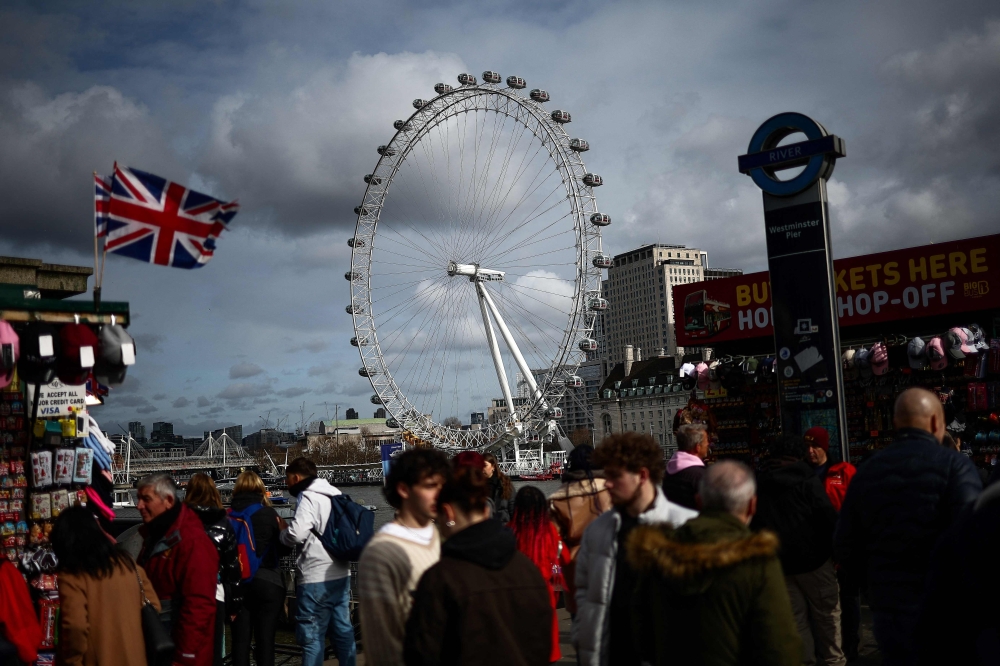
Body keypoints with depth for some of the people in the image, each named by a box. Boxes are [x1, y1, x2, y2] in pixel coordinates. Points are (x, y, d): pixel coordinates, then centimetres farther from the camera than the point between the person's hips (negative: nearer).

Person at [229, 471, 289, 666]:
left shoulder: (228, 516, -3)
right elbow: (284, 549, 1)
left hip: (237, 583, 2)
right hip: (267, 582, -2)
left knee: (240, 639, 10)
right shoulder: (269, 514, -7)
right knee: (265, 639, 4)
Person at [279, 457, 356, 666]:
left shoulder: (308, 498, -12)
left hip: (316, 580, -8)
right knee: (343, 630, 14)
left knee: (312, 636, -1)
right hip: (341, 575, 8)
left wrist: (281, 532, -4)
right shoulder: (335, 495, 13)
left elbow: (297, 534, -23)